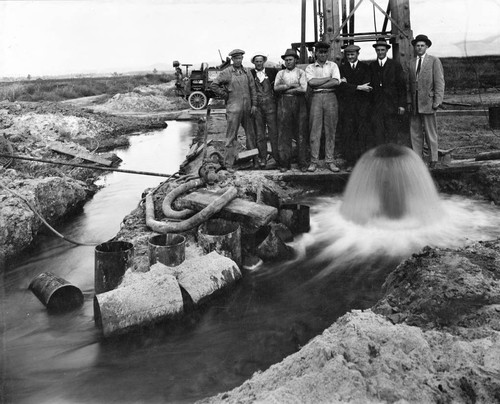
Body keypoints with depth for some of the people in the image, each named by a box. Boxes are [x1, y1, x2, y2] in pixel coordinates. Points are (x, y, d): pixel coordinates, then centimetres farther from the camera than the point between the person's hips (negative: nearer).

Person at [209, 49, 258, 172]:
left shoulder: (247, 71, 9)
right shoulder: (226, 72, -3)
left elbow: (252, 88, 9)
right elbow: (213, 85, -2)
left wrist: (254, 104, 3)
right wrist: (225, 95, -3)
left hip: (247, 108, 5)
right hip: (233, 108, -4)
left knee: (251, 134, 12)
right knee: (231, 136, -3)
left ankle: (255, 160, 24)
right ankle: (229, 164, 1)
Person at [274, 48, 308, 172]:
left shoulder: (301, 73, 8)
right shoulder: (280, 73, 15)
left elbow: (303, 89, -7)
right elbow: (276, 88, -1)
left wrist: (284, 89, -4)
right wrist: (291, 85, -9)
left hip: (299, 103, -1)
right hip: (284, 104, 1)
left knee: (301, 133, -1)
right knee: (284, 134, -1)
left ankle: (303, 163, 5)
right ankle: (284, 163, 4)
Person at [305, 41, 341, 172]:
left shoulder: (333, 65, 12)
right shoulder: (310, 67, 12)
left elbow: (336, 82, -4)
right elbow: (311, 82, -7)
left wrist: (318, 84, -7)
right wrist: (328, 78, -4)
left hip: (330, 97, 1)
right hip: (316, 98, -1)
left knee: (330, 130, 1)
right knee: (315, 130, -3)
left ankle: (329, 160, 6)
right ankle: (314, 161, 2)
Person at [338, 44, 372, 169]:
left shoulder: (365, 67, 12)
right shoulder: (342, 68, 12)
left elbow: (367, 85, -2)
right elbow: (342, 85, -4)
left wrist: (349, 85, -6)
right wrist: (358, 87, -13)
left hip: (362, 106, 0)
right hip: (346, 106, 0)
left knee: (363, 134, -4)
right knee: (347, 134, -3)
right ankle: (350, 162, 2)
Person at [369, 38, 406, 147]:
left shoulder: (396, 65, 4)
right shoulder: (371, 66, 10)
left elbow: (402, 86, 2)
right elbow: (370, 85, 9)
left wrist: (402, 104, -5)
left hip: (391, 106, -2)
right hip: (376, 107, 2)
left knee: (392, 133, -2)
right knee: (377, 135, -2)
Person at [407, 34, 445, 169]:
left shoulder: (434, 61, 1)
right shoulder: (411, 62, 13)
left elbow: (439, 83, -3)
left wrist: (437, 102, -10)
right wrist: (409, 101, 7)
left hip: (428, 102, -4)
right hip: (414, 103, 4)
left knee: (430, 132, 0)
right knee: (415, 132, 4)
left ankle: (433, 159, 8)